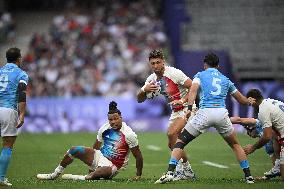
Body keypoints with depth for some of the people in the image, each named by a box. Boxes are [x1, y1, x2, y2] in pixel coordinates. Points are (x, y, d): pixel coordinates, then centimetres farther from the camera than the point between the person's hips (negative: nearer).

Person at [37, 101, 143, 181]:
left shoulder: (129, 134, -15)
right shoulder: (104, 129, 1)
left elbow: (138, 156, -9)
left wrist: (138, 175, -7)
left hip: (113, 165, -6)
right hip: (99, 156, 6)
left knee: (107, 171, -44)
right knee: (74, 150, -10)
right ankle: (55, 174, 2)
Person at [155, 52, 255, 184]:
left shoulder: (200, 75, 16)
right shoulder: (225, 80, 25)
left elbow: (193, 90, -6)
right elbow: (241, 99, 36)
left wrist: (190, 108, -18)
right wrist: (249, 102, 58)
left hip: (205, 113, -3)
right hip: (222, 113, 3)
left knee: (180, 142, 7)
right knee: (235, 145, 23)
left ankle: (170, 173, -9)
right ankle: (248, 176, 17)